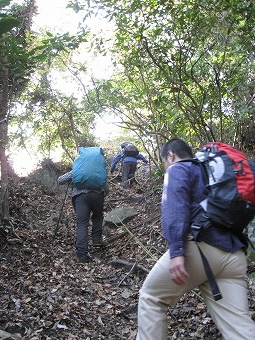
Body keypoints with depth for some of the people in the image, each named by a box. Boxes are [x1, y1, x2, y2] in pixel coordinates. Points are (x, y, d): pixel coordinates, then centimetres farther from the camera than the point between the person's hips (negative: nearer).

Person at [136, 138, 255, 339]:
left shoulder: (178, 169, 8)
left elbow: (175, 207, -11)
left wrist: (176, 251, -22)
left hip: (200, 247, -7)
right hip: (234, 255, 7)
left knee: (151, 298, 11)